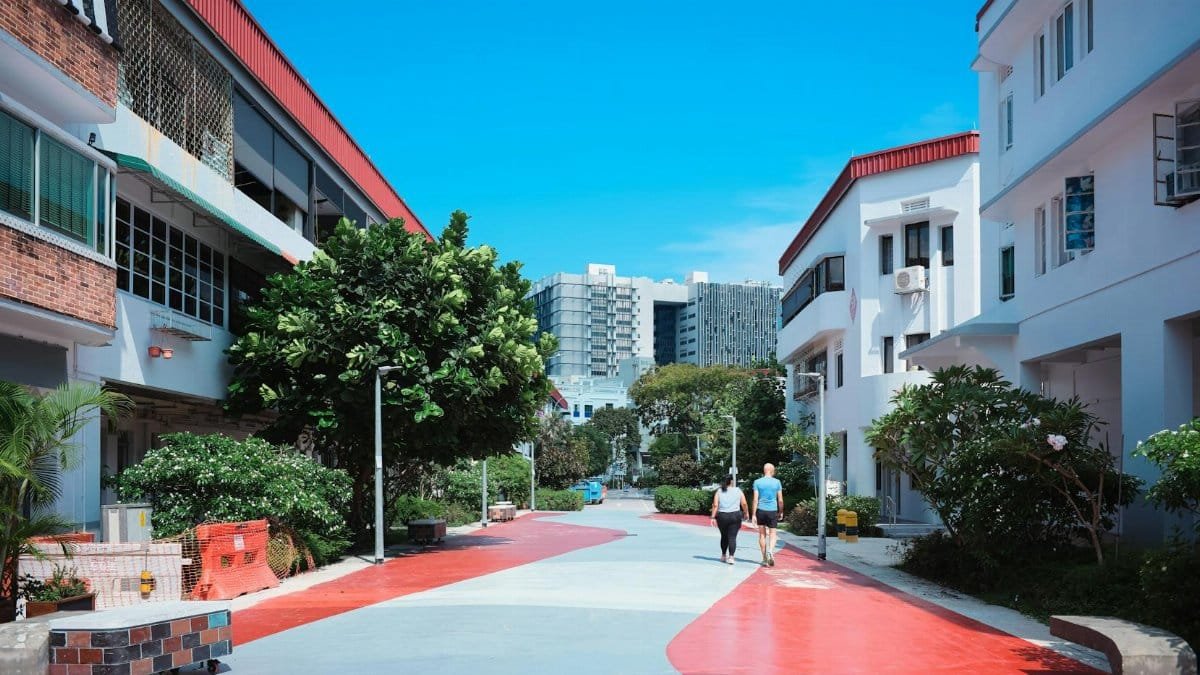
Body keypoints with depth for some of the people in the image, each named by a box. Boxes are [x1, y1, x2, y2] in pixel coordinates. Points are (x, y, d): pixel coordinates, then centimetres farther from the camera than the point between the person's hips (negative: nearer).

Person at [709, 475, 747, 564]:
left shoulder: (719, 492, 4)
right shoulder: (738, 491, 2)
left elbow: (715, 505, -4)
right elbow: (744, 504, -2)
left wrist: (713, 517, -2)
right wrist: (745, 513, 13)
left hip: (722, 516, 2)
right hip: (735, 516, -2)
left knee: (724, 536, 17)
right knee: (732, 537, -1)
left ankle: (723, 556, 29)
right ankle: (731, 557, -13)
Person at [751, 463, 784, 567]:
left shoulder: (757, 482, -1)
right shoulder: (777, 482, 0)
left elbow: (755, 499, -5)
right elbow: (780, 500, 1)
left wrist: (753, 515, -4)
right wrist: (780, 512, 15)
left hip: (761, 511, 0)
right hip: (773, 511, 0)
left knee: (762, 534, 10)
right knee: (772, 534, 8)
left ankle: (765, 558, 11)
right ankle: (770, 551, -20)